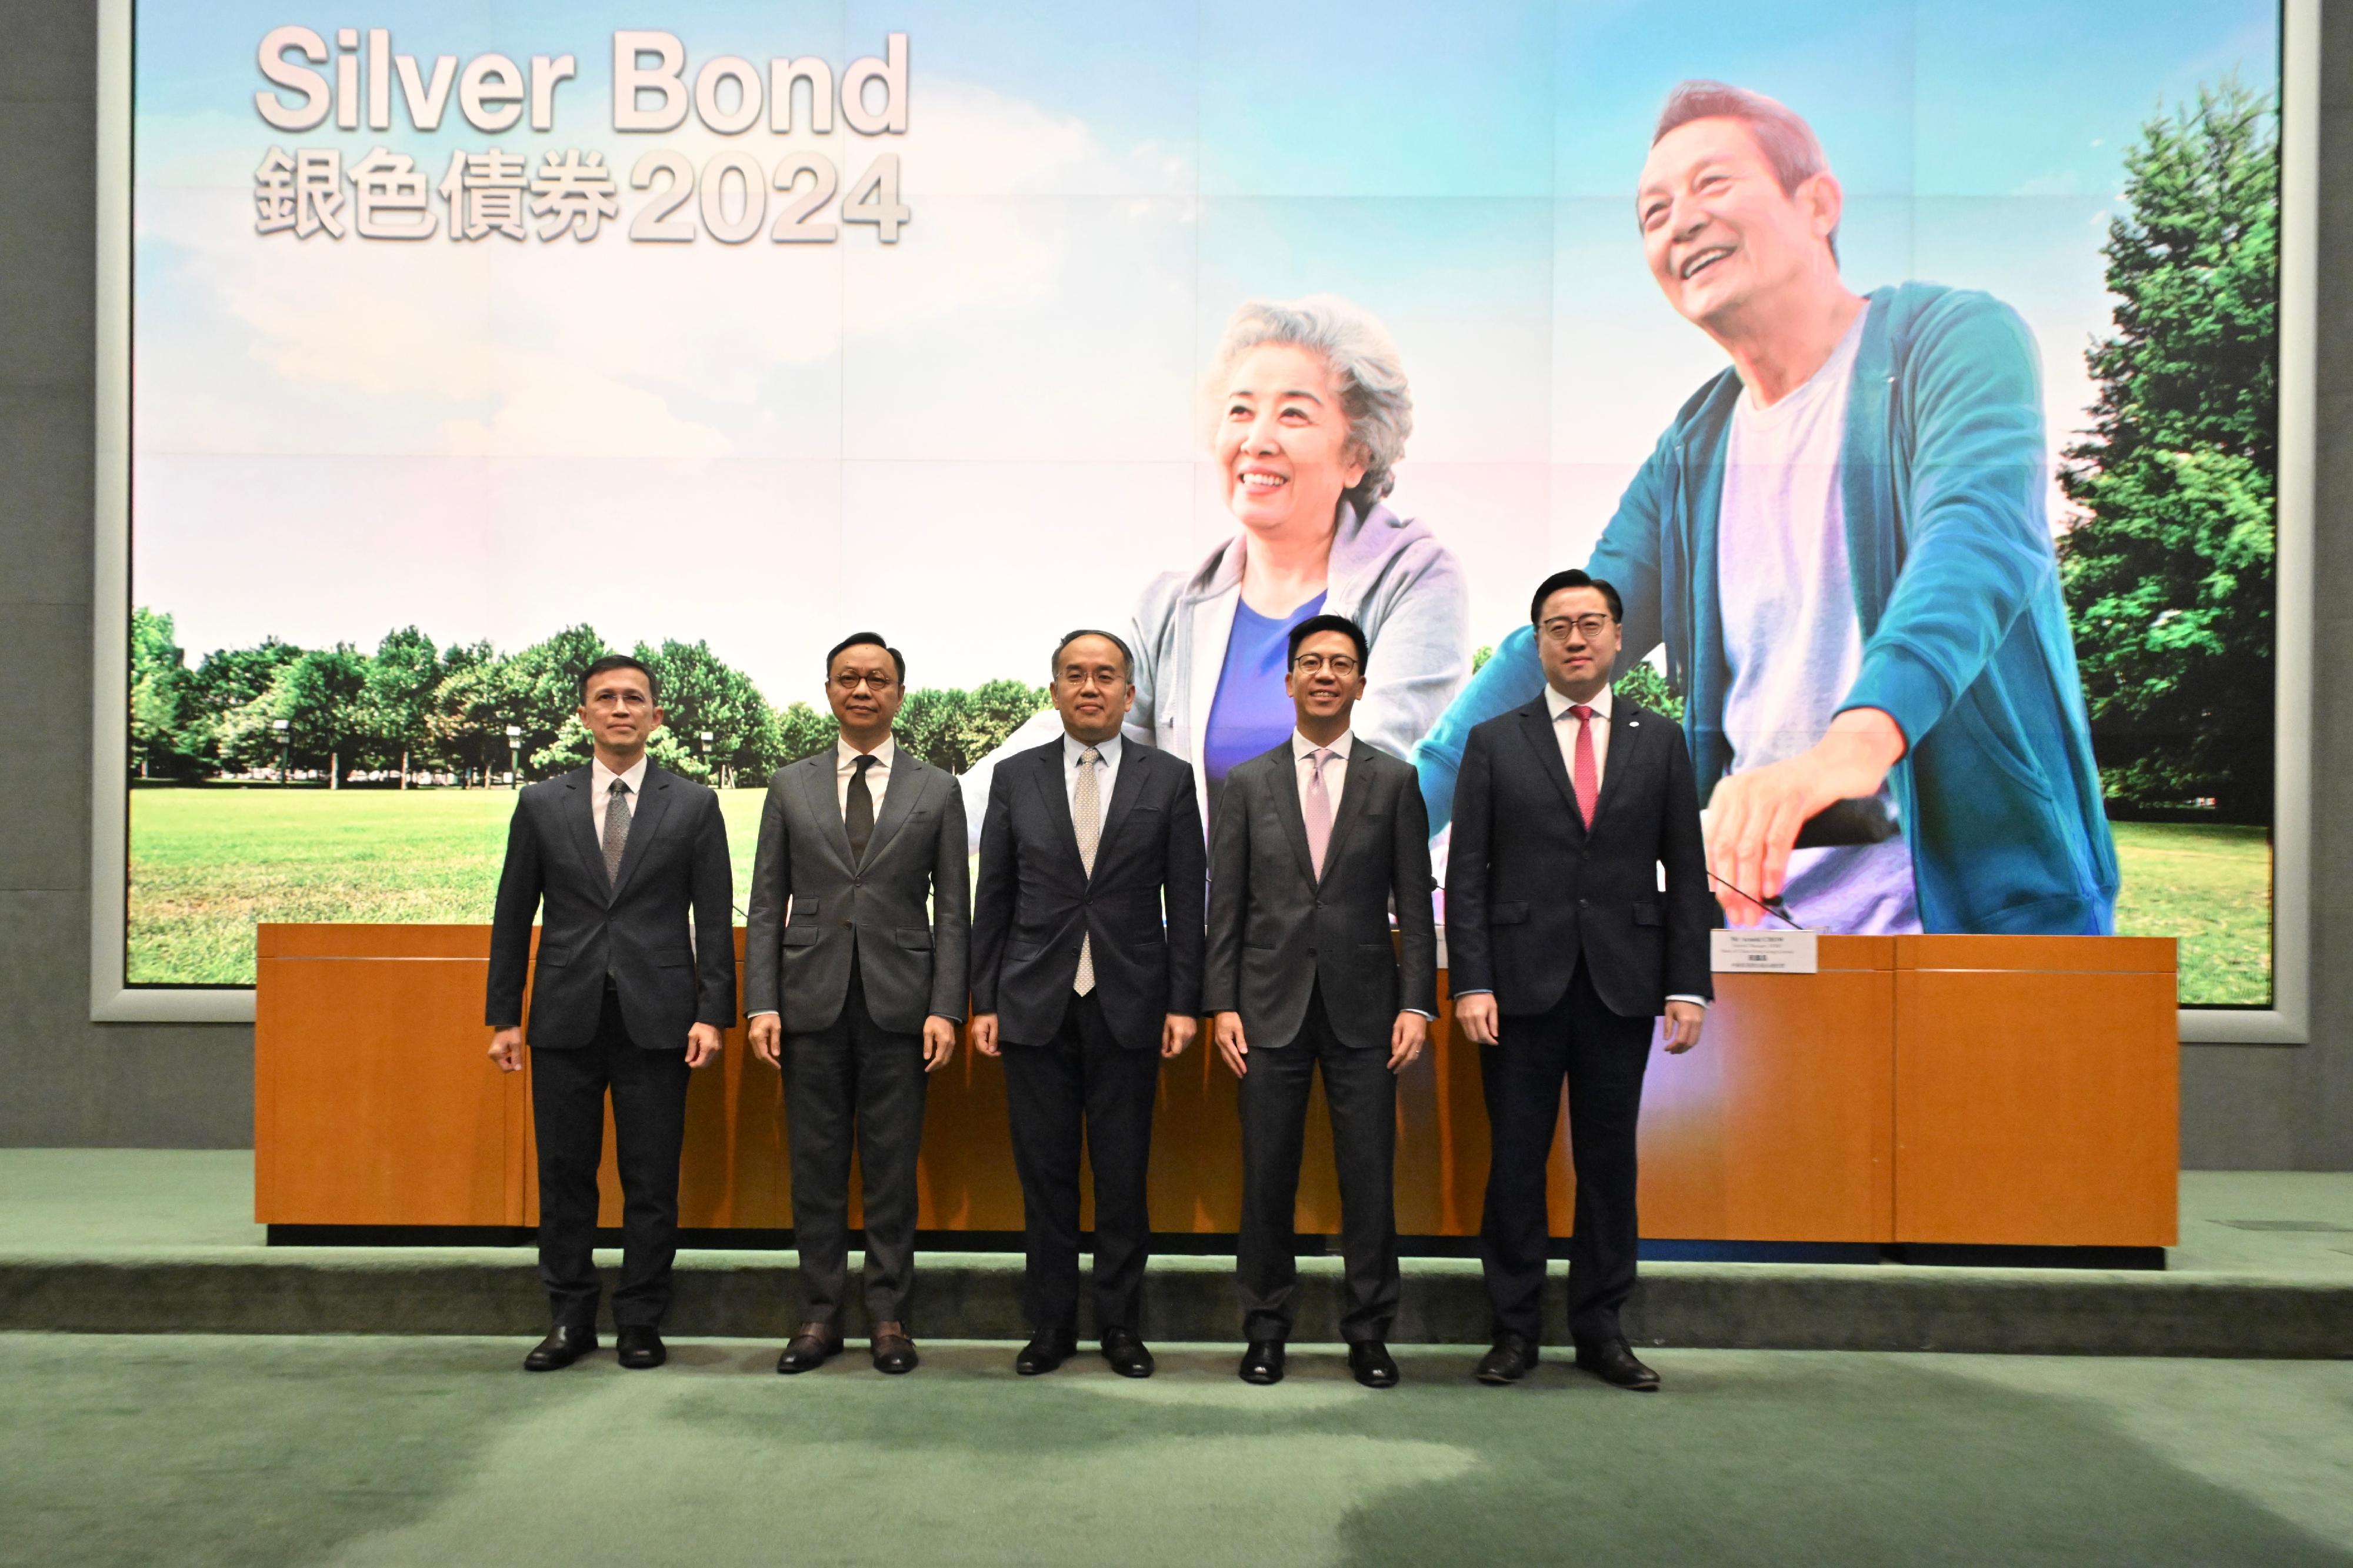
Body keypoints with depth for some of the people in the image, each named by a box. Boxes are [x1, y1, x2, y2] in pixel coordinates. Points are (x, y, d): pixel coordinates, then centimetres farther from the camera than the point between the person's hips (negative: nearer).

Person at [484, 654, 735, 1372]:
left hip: (656, 1017, -1)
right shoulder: (542, 804, 8)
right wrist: (504, 1015, 4)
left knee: (652, 1180, 3)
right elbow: (513, 915, 9)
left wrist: (711, 1013, -6)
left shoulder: (694, 805, 4)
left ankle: (641, 1322, 16)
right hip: (566, 1017, 2)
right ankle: (571, 1319, 20)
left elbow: (714, 917, 2)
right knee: (565, 1176, 7)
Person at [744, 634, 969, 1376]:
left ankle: (889, 1314, 15)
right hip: (812, 1003, 1)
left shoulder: (936, 791, 6)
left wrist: (946, 1008, -6)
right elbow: (766, 904, 7)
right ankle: (820, 1314, 17)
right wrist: (761, 1003, -3)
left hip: (899, 1003, -1)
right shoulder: (791, 786, 9)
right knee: (816, 1165, 7)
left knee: (893, 1167, 4)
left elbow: (952, 910, 3)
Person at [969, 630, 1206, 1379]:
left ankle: (1121, 1324, 19)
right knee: (1044, 1175, 7)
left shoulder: (1169, 780, 3)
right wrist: (983, 1000, 2)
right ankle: (1051, 1324, 19)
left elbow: (1185, 901, 2)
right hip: (1035, 1005, 1)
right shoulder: (1015, 777, 6)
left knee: (1124, 1176, 5)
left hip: (1128, 1007, -1)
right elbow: (992, 898, 7)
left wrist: (1185, 1002, -4)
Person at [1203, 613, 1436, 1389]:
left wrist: (1418, 1004, -5)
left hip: (1363, 1006, 0)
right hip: (1272, 1006, 1)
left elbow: (1415, 905, 3)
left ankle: (1369, 1332, 16)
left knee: (1369, 1174, 3)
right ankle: (1266, 1328, 19)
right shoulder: (1246, 784, 7)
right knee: (1267, 1176, 5)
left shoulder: (1394, 780, 6)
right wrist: (1222, 1004, -3)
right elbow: (1224, 906, 5)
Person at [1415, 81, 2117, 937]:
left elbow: (1983, 537, -23)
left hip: (1982, 898, -5)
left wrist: (1857, 740, -44)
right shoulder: (1691, 457, 14)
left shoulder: (1953, 338, -3)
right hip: (1757, 903, 5)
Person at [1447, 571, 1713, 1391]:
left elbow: (1685, 873, 7)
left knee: (1609, 1160, 8)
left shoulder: (1659, 741, 9)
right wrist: (1470, 984, -8)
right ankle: (1515, 1327, 16)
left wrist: (1688, 985, -1)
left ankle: (1600, 1326, 20)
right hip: (1522, 984, -1)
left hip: (1622, 985, 1)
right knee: (1516, 1160, 5)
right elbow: (1466, 876, 1)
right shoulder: (1494, 742, 5)